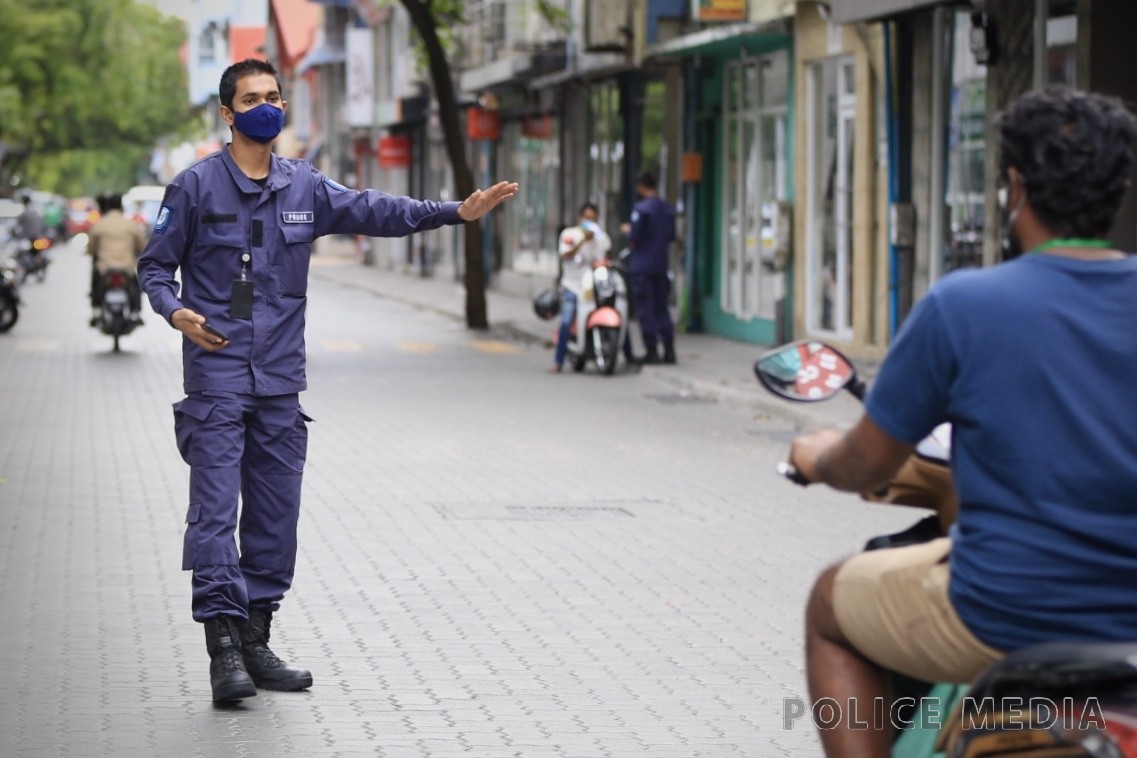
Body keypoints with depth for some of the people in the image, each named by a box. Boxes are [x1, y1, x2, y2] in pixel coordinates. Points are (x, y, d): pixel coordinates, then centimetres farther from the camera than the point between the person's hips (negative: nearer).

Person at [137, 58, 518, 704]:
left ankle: (256, 642, 16)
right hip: (216, 373, -5)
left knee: (276, 515, 7)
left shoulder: (305, 187, 11)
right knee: (216, 510, -10)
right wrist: (175, 311, -17)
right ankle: (224, 648, -11)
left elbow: (375, 211, 7)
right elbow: (155, 265, 3)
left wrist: (458, 212, -4)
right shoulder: (197, 186, 0)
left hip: (281, 379, 5)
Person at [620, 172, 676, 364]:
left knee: (645, 309, 0)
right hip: (661, 265, 6)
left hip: (642, 267, -6)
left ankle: (652, 351, -1)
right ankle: (669, 350, 8)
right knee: (661, 307, 13)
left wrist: (627, 231, 4)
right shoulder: (669, 209, 7)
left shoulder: (641, 208, -13)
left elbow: (634, 237, -16)